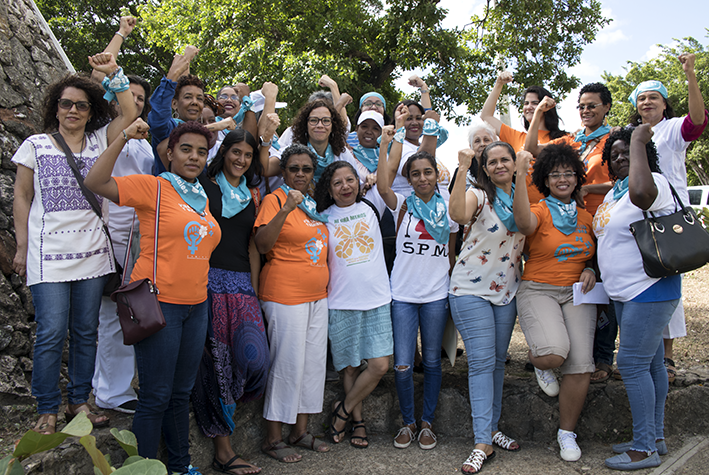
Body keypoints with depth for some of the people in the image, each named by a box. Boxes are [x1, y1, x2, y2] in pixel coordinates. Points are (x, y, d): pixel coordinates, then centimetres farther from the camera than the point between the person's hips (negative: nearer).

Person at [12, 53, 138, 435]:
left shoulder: (99, 141, 11)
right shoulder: (36, 145, 7)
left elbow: (130, 112, 1)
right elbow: (22, 197, 6)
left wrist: (114, 73, -4)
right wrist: (22, 247, 1)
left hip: (92, 252, 2)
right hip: (48, 254, -2)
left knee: (86, 331, 8)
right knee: (52, 333, -5)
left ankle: (79, 401, 22)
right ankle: (47, 410, 11)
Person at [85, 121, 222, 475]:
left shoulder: (202, 198, 15)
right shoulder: (152, 187, -5)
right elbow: (96, 182, -17)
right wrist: (124, 138, -20)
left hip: (196, 305, 7)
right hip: (158, 303, -7)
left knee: (181, 393, 17)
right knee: (156, 397, 0)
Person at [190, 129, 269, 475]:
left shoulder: (254, 194, 17)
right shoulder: (204, 186, 6)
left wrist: (255, 291, 12)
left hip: (242, 284, 4)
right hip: (208, 279, -4)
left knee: (253, 356, -13)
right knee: (213, 359, -3)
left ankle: (221, 403, 18)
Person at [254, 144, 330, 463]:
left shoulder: (314, 203, 15)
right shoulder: (275, 199, -7)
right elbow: (262, 245, -19)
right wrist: (285, 210, -29)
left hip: (317, 295, 8)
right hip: (285, 295, -8)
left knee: (314, 362, 11)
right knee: (288, 363, -4)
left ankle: (300, 431, 25)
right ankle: (272, 439, 10)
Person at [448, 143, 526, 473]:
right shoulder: (478, 195, -11)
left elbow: (528, 230, 20)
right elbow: (458, 214, -34)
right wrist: (462, 170, -37)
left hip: (506, 291, 6)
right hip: (472, 290, -6)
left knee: (498, 360, 14)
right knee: (482, 362, -7)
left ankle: (492, 427, 28)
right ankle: (483, 443, -1)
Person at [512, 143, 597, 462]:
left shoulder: (586, 217, 14)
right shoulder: (539, 211, -2)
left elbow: (594, 255, 26)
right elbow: (524, 223, -28)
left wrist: (590, 269, 2)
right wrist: (520, 175, -35)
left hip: (576, 293, 4)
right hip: (538, 290, -4)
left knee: (581, 364, -8)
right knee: (555, 353, -28)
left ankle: (567, 433, 11)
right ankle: (539, 363, 13)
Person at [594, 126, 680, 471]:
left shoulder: (653, 181, -13)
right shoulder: (613, 192, 16)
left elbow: (641, 192, -39)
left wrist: (638, 141, -27)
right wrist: (594, 269, 18)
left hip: (650, 289, -9)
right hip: (624, 292, 10)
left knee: (632, 363, -9)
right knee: (650, 363, 15)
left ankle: (645, 448, 2)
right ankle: (655, 437, 25)